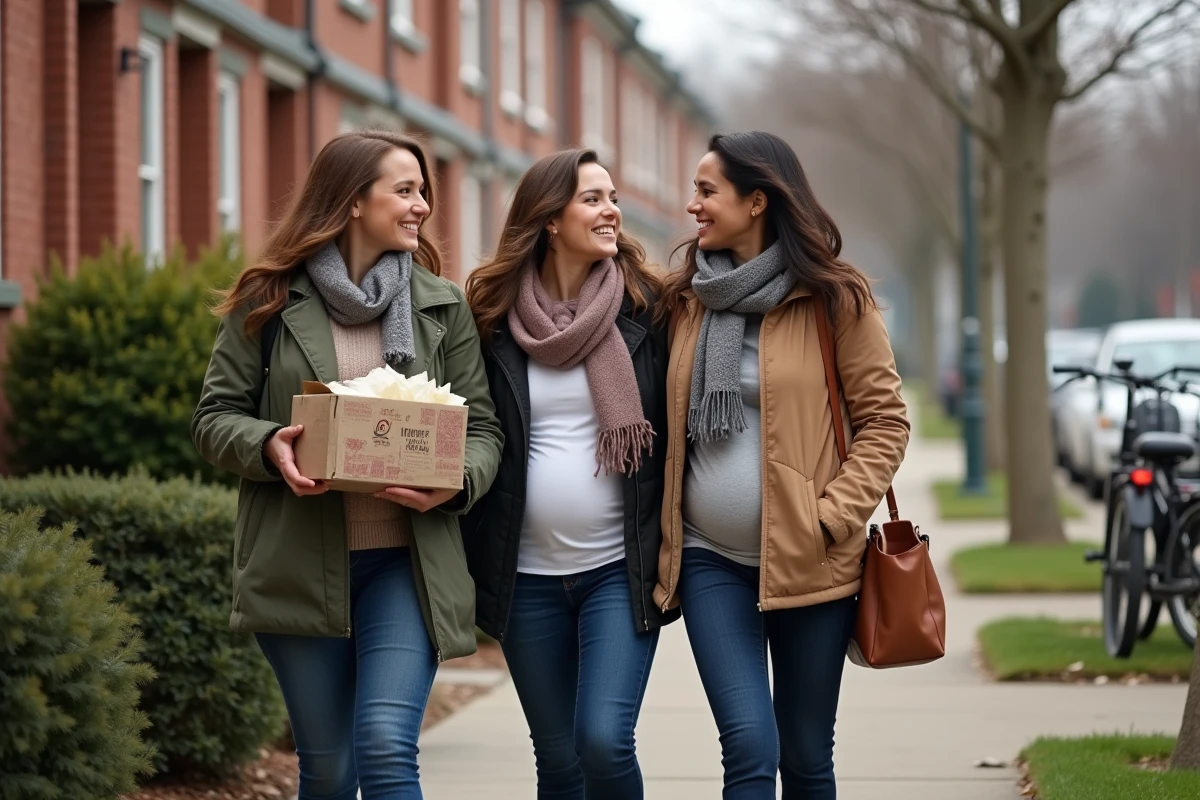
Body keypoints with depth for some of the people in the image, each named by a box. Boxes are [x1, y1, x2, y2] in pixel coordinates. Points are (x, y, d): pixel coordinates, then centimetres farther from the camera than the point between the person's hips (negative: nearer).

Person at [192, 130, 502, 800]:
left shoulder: (443, 306, 7)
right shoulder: (269, 302, 3)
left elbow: (482, 427, 7)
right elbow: (216, 416, 4)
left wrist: (457, 483, -14)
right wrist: (268, 445, -17)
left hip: (406, 564, 0)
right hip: (301, 564, 0)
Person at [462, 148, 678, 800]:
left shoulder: (644, 309, 0)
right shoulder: (495, 317, 2)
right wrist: (472, 568, 3)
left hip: (620, 569, -2)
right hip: (527, 578, 2)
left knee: (604, 741, -16)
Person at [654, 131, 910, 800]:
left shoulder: (835, 299, -4)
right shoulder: (685, 300, 7)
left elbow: (885, 419, -2)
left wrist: (835, 514, -13)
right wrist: (662, 527, 6)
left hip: (808, 561, -2)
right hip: (710, 558, 2)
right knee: (750, 746, -11)